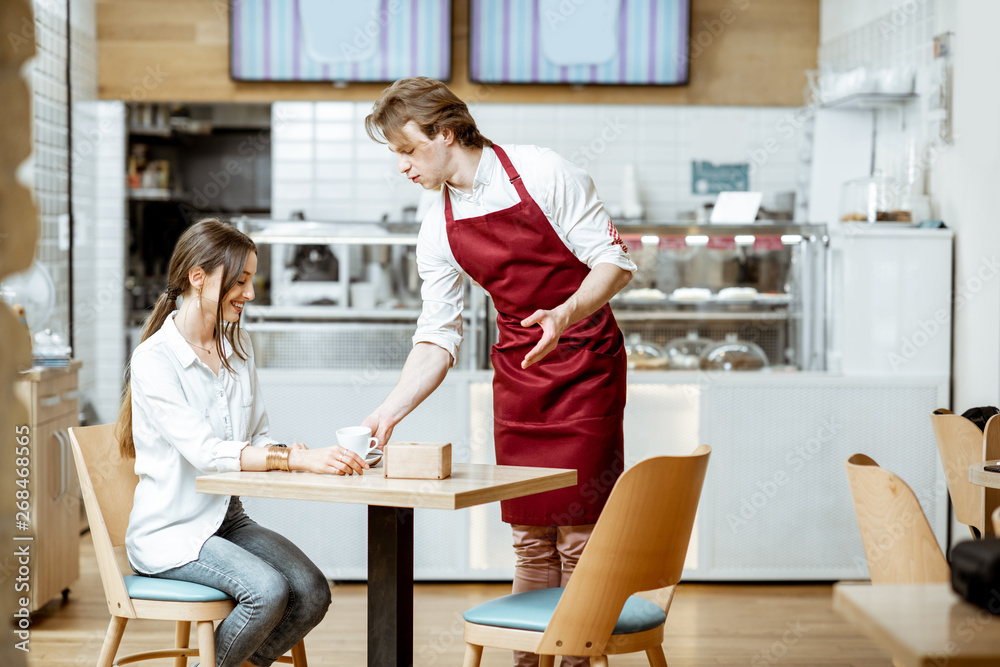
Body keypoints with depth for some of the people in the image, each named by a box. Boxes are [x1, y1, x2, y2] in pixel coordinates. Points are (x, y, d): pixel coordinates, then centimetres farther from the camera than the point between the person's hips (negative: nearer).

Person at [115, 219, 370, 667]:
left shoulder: (239, 347, 9)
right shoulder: (154, 359, -14)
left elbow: (258, 440, 7)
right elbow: (204, 451, -25)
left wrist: (317, 457, -14)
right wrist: (299, 458, -34)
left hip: (228, 519, 7)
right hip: (168, 530, -7)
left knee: (312, 593, -17)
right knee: (267, 591, -28)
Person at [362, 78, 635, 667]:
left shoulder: (541, 174, -13)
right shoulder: (438, 230, 3)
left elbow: (615, 261, -12)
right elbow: (439, 337, 5)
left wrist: (566, 314, -29)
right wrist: (390, 411, -6)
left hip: (584, 363, -5)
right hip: (516, 374, 5)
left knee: (578, 531, -6)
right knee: (530, 536, 7)